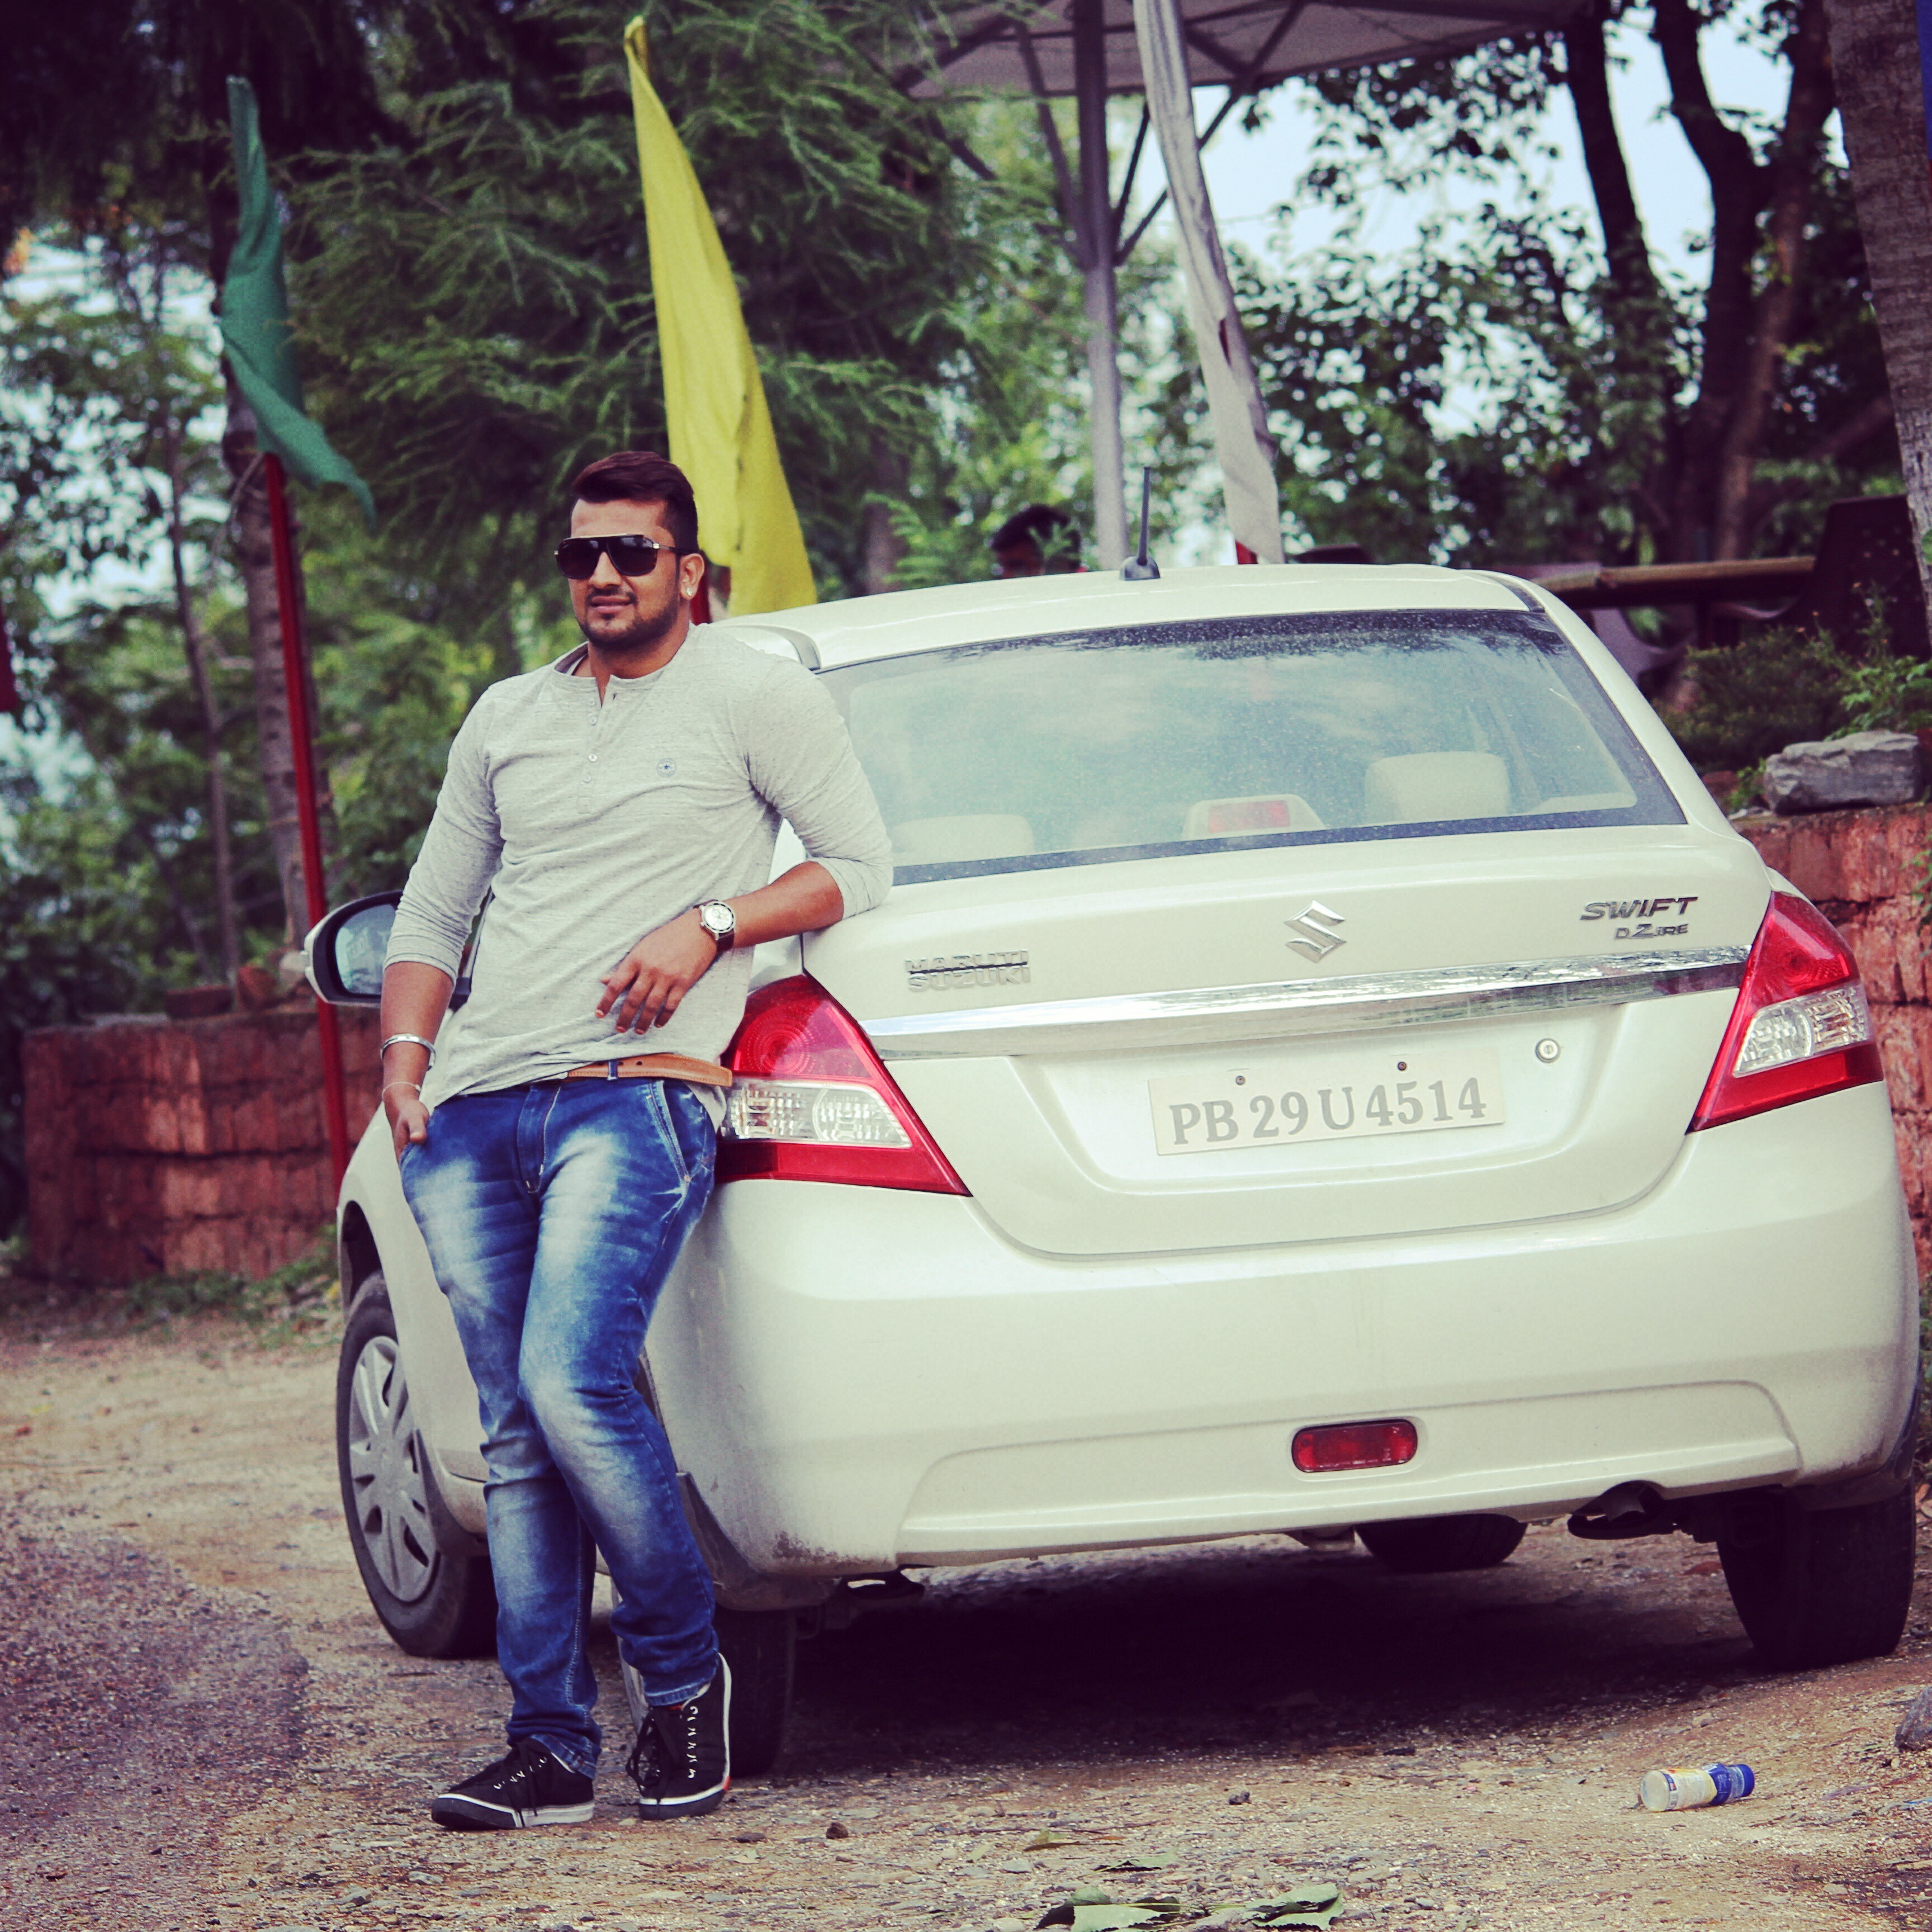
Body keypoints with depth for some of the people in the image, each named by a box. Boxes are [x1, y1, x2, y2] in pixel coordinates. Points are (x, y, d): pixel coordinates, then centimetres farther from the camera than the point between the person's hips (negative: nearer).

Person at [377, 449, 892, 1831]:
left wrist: (709, 924, -10)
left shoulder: (754, 695, 6)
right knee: (516, 1436, 2)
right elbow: (430, 915, 25)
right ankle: (550, 1748, 3)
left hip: (634, 1093, -6)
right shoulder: (508, 720, 21)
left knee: (572, 1385, -22)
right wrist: (404, 1063, 9)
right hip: (476, 1112, 6)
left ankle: (686, 1673, -4)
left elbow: (861, 864, 3)